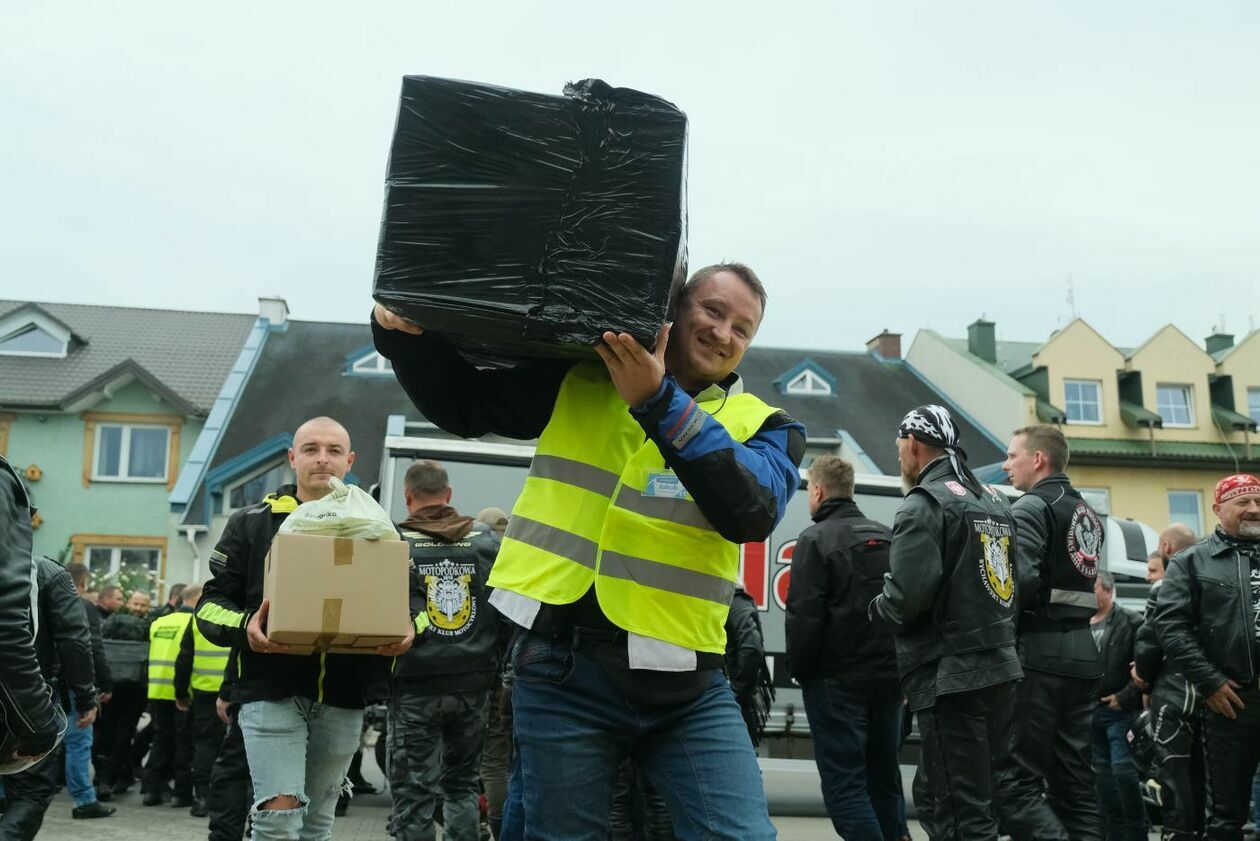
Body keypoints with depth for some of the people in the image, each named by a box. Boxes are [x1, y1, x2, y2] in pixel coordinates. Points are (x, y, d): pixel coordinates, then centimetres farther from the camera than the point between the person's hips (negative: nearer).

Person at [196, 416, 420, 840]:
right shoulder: (252, 523, 5)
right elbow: (211, 603, 3)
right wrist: (244, 627, -19)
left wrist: (408, 630, -11)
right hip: (271, 691, -3)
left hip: (342, 698, 3)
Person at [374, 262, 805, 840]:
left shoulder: (762, 425, 6)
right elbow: (462, 402, 16)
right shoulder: (576, 382, 8)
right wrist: (404, 334, -3)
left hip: (689, 686, 0)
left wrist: (659, 400, -22)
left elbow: (750, 512, -15)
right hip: (565, 670, 0)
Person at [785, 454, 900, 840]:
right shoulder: (887, 537, 12)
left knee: (844, 784, -4)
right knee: (884, 778, 15)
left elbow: (804, 616, -15)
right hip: (888, 677, 7)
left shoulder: (815, 539, -9)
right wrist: (895, 664, 18)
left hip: (837, 679, -7)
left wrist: (799, 670, -3)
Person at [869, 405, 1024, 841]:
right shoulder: (994, 501, 16)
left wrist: (875, 610, -1)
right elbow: (1017, 582, 17)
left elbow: (907, 596, -20)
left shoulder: (925, 504, -11)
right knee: (1004, 788, 16)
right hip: (1001, 667, 9)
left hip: (950, 675, -9)